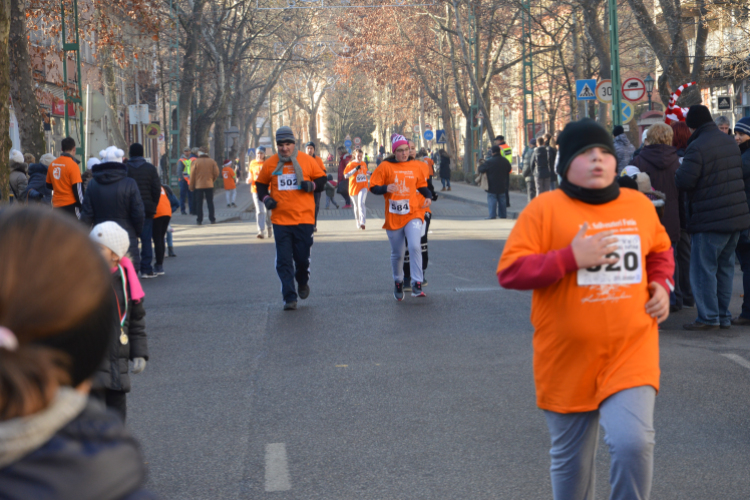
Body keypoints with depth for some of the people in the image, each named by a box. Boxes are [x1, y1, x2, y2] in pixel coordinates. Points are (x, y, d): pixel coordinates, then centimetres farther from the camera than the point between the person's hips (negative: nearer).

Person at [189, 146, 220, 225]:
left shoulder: (195, 162, -7)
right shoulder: (212, 161, 0)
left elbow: (192, 175, -5)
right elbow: (216, 173, 1)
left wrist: (191, 186, 4)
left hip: (198, 185, -2)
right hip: (209, 185, 2)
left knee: (199, 203, 4)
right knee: (210, 202, 8)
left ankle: (199, 220, 3)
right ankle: (212, 219, 7)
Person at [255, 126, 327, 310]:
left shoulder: (307, 161, 1)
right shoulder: (270, 164, 4)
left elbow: (322, 178, 9)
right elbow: (261, 184, 17)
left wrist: (312, 185, -12)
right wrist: (265, 198, -2)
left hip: (304, 218, -1)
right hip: (280, 219, 1)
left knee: (302, 257, 5)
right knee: (284, 261, -3)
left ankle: (302, 283, 35)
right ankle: (289, 297, 2)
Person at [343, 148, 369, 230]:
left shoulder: (364, 164, 9)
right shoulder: (351, 164, -6)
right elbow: (346, 175, -18)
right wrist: (355, 169, -24)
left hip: (363, 187, 1)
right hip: (354, 188, -1)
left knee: (361, 203, -21)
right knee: (356, 205, 12)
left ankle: (362, 222, -28)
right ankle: (358, 222, 32)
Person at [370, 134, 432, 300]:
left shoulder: (416, 166, 7)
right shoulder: (385, 166, -1)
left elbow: (422, 185, 20)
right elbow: (373, 187, -1)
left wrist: (428, 196, 2)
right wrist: (385, 188, -21)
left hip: (413, 213, 1)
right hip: (393, 216, 0)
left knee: (414, 247, -20)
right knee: (397, 253, 9)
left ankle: (417, 284, -17)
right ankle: (398, 283, 31)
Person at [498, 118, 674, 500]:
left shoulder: (640, 205, 5)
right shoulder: (545, 209, -8)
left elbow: (660, 251, 24)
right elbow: (509, 272, -14)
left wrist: (661, 283, 4)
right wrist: (571, 258, -22)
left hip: (631, 352, 1)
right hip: (568, 361, -1)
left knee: (633, 443, -19)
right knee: (570, 460, 14)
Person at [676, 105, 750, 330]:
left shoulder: (697, 147, -17)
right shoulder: (730, 142, 10)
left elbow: (684, 181, -20)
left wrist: (678, 170, 1)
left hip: (710, 219, -8)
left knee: (703, 269, 0)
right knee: (724, 267, 15)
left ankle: (708, 318, 1)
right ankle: (723, 315, 20)